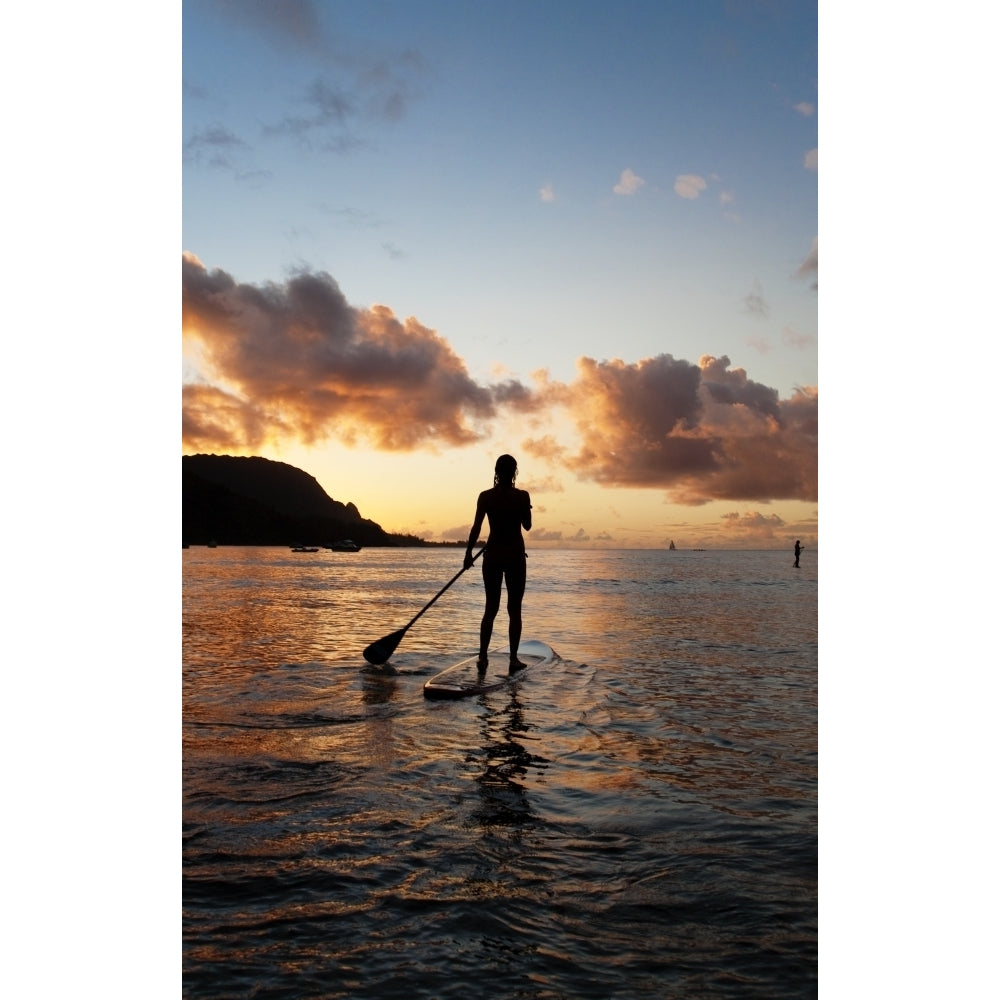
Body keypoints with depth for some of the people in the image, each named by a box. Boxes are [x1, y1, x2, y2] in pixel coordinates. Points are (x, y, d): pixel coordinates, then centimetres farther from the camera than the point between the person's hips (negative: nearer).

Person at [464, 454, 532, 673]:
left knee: (491, 608, 10)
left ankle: (483, 656, 1)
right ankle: (513, 659, 8)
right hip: (515, 555, -2)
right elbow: (527, 525, 2)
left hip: (492, 555, 2)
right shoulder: (522, 496, -8)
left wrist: (468, 552, 5)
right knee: (514, 609, 6)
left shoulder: (485, 496, -4)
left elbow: (476, 527, -4)